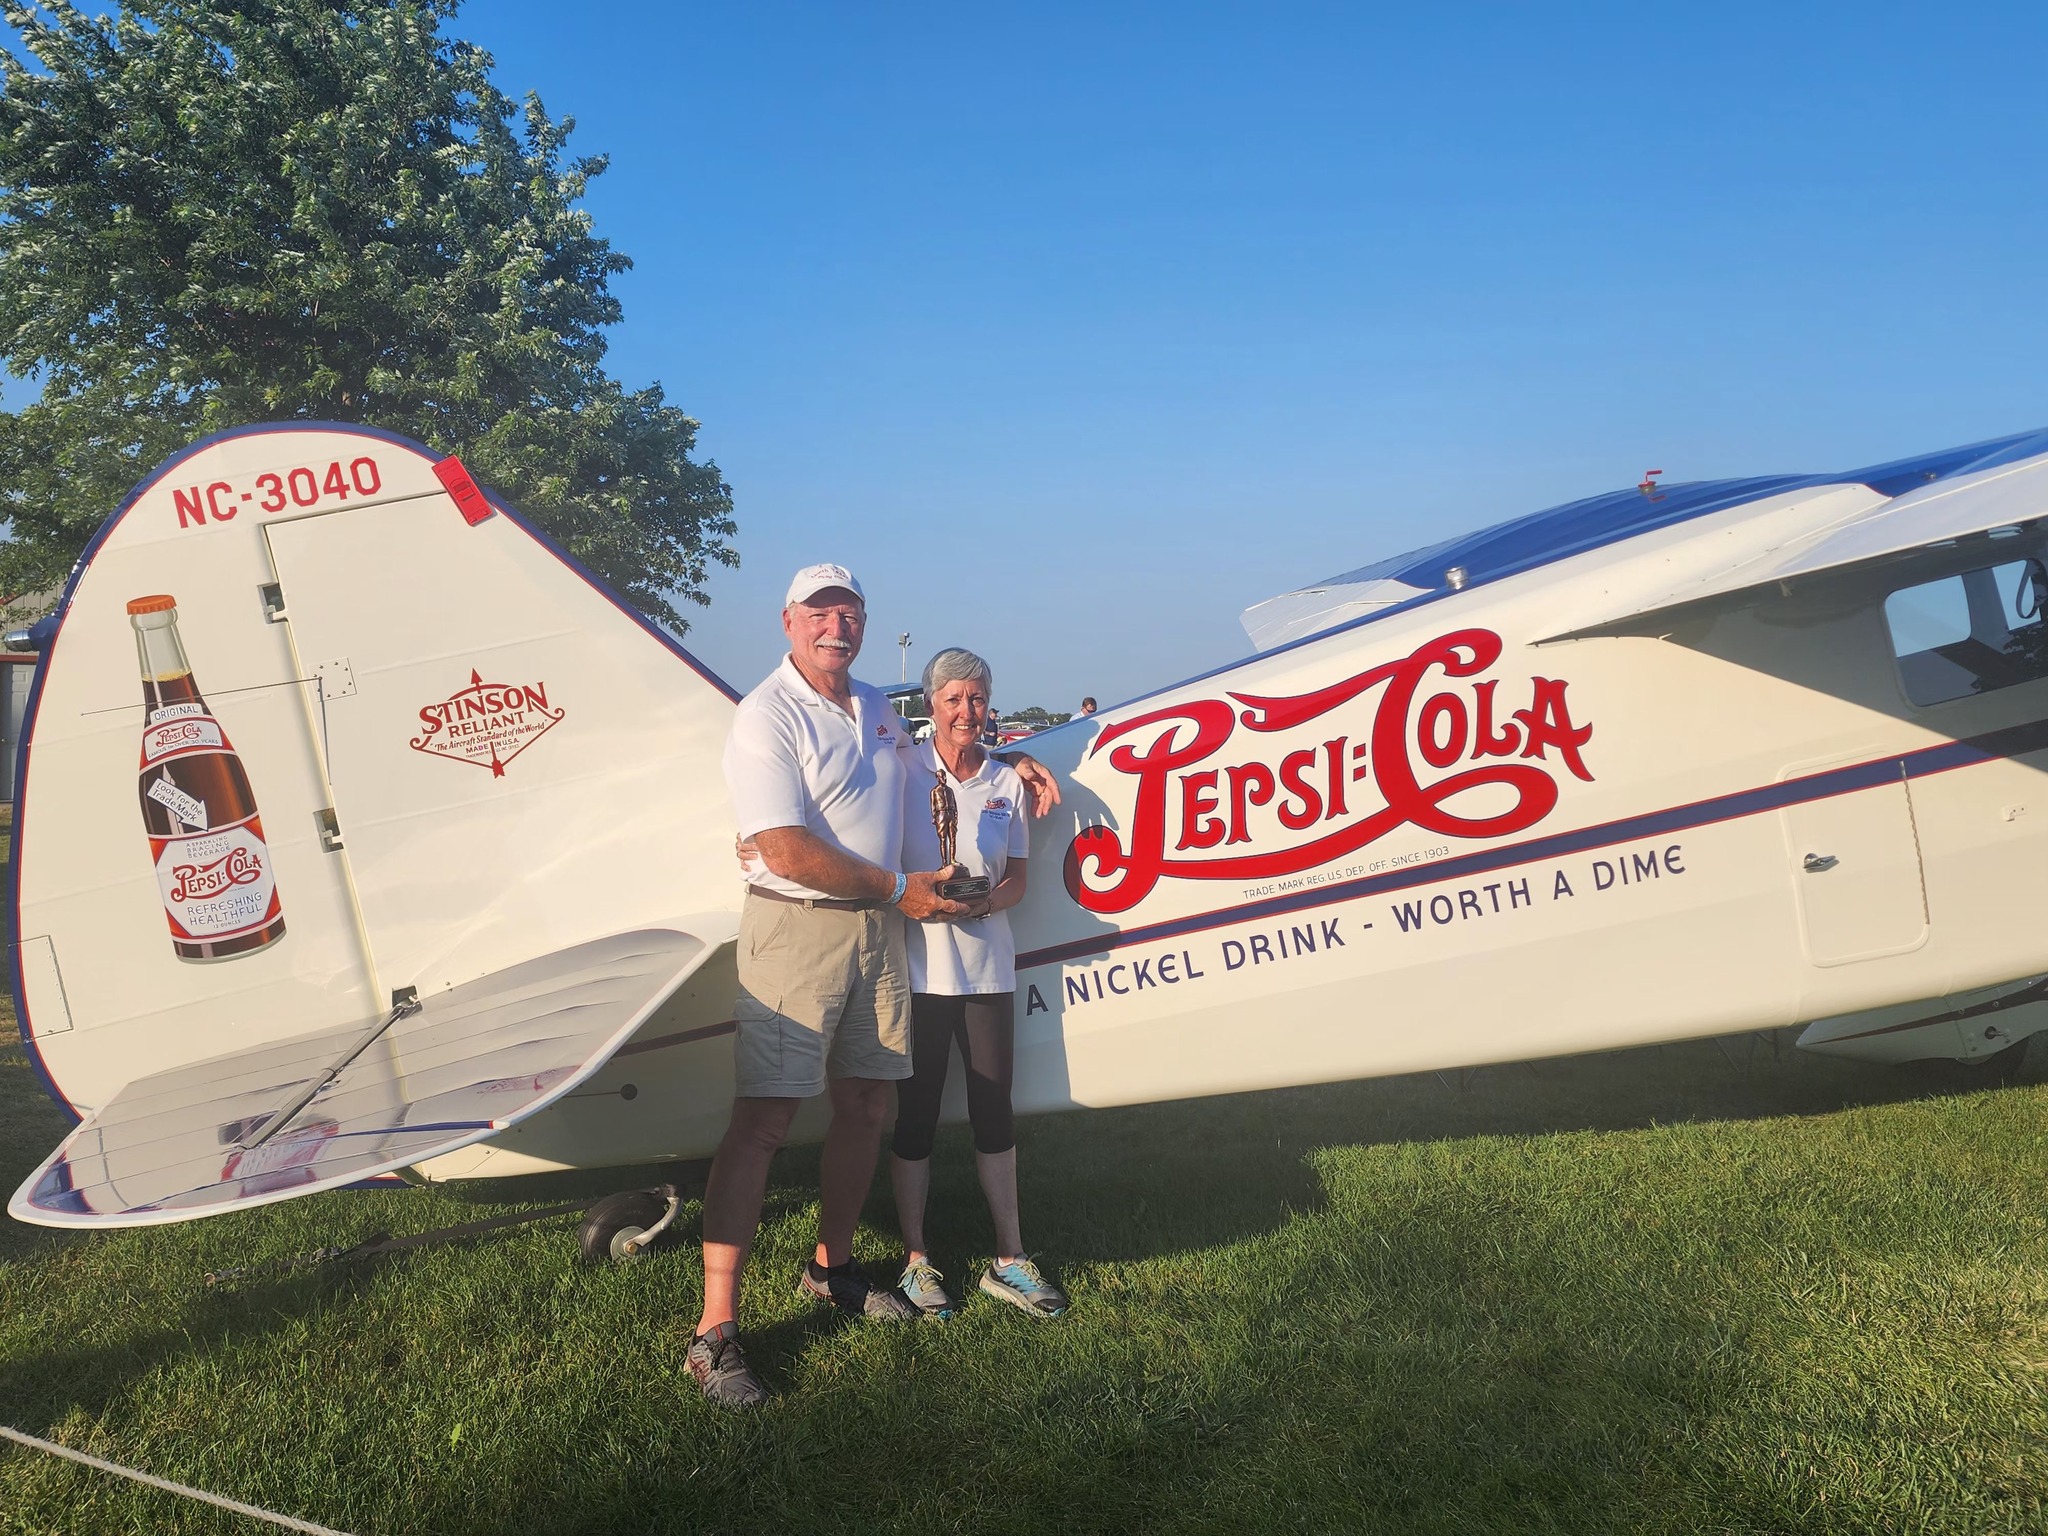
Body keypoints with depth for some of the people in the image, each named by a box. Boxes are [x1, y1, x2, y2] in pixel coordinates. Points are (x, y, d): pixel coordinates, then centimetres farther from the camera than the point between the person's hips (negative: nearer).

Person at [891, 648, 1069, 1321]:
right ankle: (915, 1259, 19)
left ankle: (1009, 1259, 20)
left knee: (994, 1111, 9)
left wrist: (987, 901, -10)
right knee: (916, 1113, 5)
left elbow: (1016, 879, 9)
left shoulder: (1007, 783, 7)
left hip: (987, 966, 3)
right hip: (918, 966, -3)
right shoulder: (901, 771, -4)